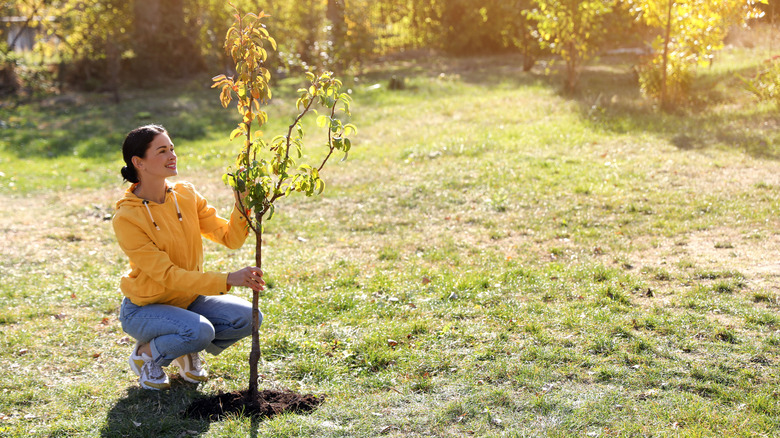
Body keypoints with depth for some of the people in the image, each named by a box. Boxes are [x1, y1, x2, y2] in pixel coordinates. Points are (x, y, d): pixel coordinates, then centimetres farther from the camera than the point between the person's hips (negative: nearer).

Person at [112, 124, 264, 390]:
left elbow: (231, 238, -7)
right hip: (144, 307, -6)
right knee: (199, 331, -33)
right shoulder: (126, 218, -22)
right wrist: (228, 280, -34)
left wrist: (241, 205, -25)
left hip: (188, 298, 6)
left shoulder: (186, 195, -4)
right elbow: (167, 275, -26)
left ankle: (188, 354, 10)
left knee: (247, 317, -16)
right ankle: (145, 354, -1)